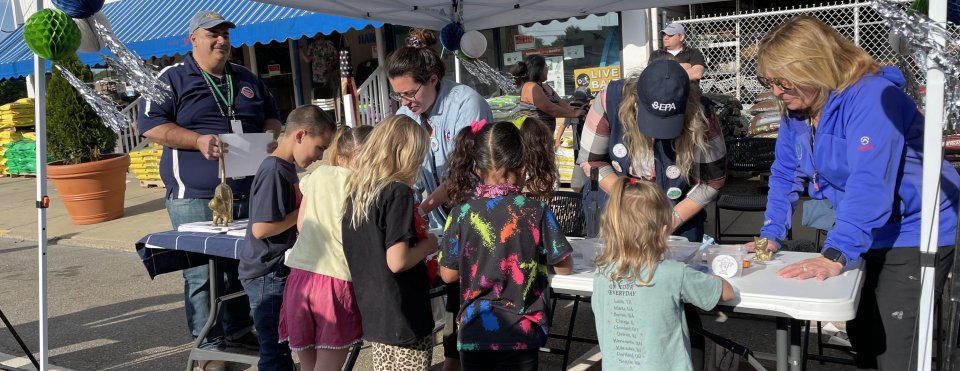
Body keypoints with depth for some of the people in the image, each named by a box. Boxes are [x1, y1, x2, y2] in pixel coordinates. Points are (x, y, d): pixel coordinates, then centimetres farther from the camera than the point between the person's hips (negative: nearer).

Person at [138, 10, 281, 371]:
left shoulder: (247, 79, 17)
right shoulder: (172, 78, -1)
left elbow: (271, 115, 24)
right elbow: (150, 125, -8)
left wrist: (270, 136, 1)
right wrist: (198, 141, -19)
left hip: (249, 195, 6)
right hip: (197, 198, -5)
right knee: (203, 275, -3)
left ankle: (239, 330, 31)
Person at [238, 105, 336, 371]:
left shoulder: (287, 168, 9)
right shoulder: (273, 171, -20)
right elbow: (261, 228, -24)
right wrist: (304, 212, -17)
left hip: (280, 271, 9)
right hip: (267, 276, -9)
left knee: (283, 345, 18)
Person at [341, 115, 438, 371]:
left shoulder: (356, 191, 3)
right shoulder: (398, 192, -18)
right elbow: (397, 261, -24)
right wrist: (427, 245, -7)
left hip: (372, 313, 7)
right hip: (404, 318, -7)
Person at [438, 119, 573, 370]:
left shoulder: (463, 213, -7)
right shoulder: (536, 211, -11)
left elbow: (448, 274, 2)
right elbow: (564, 267, -2)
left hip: (473, 330, 2)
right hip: (520, 332, -2)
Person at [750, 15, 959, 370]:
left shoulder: (869, 95, -27)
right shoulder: (796, 108, -1)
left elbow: (869, 184, -37)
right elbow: (786, 175, 6)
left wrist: (835, 256, -42)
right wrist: (771, 234, -5)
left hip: (914, 232, -8)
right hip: (864, 236, 9)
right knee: (862, 339, 18)